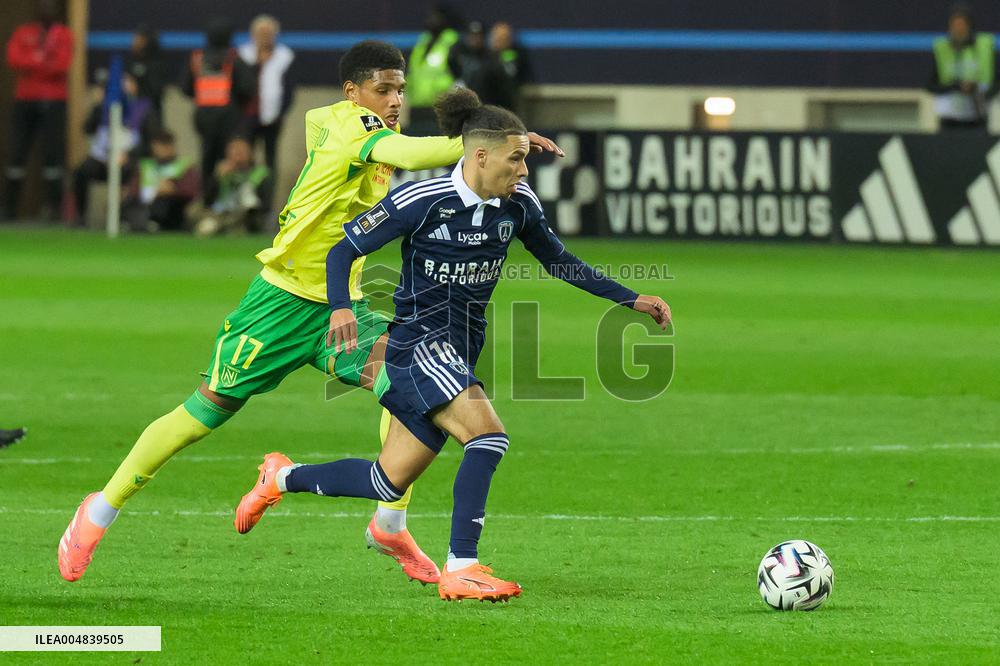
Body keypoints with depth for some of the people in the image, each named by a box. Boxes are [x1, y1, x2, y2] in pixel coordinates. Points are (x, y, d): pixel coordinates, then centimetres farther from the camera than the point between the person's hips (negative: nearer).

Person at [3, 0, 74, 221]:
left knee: (53, 152, -9)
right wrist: (42, 61, -13)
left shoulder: (64, 34, 6)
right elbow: (13, 59, -3)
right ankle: (10, 206, 4)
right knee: (17, 152, 0)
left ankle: (52, 205, -8)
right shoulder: (23, 33, 13)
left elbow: (62, 66, -8)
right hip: (25, 99, 3)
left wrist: (30, 64, -8)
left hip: (53, 101, -2)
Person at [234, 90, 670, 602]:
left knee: (390, 482, 10)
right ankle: (460, 569, -23)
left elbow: (560, 263, 16)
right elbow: (344, 249, -9)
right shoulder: (421, 202, -16)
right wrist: (341, 307, -28)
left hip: (458, 356, 7)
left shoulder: (518, 203, 1)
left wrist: (631, 300, 11)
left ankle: (282, 477, 32)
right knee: (488, 435, -26)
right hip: (420, 343, -7)